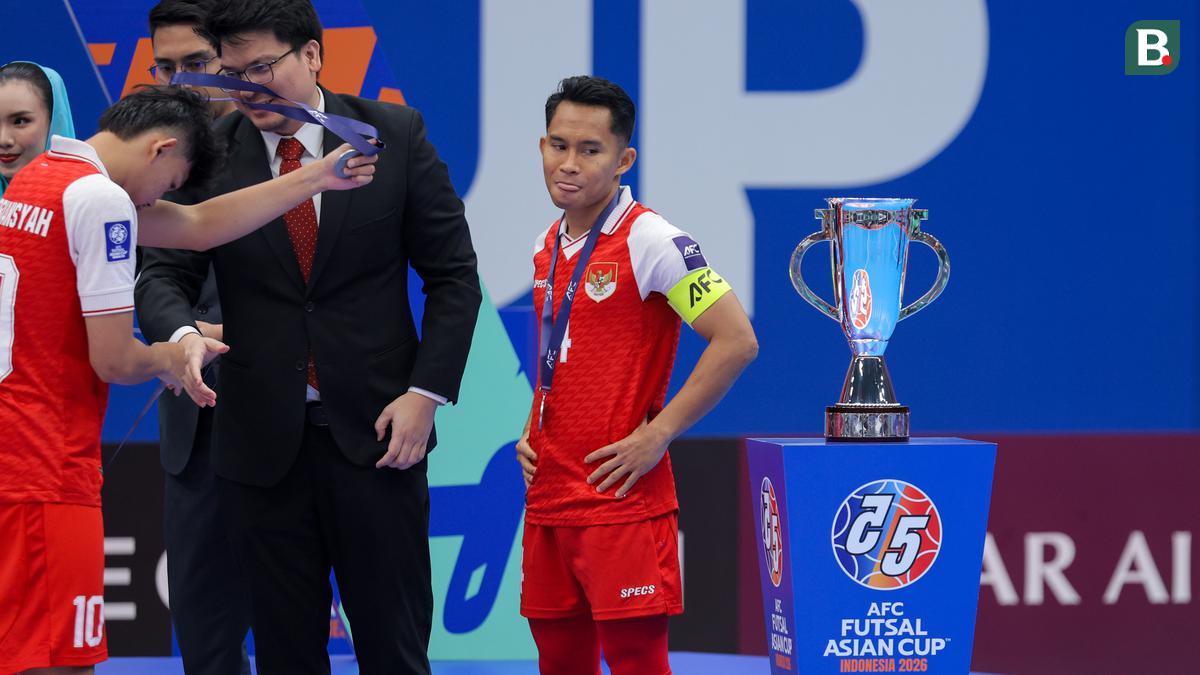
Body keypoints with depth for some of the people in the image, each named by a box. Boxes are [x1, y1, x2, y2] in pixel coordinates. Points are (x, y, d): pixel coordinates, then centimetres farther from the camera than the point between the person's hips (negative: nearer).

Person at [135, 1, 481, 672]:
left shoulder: (394, 135, 0)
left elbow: (453, 275, 3)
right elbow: (166, 273, -2)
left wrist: (427, 392, -6)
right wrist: (180, 334, -25)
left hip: (376, 435, -1)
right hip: (262, 440, 1)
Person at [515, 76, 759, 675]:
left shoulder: (650, 240, -12)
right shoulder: (547, 247, 12)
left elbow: (736, 341, -17)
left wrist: (658, 434, -17)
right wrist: (531, 433, 12)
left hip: (623, 499, -8)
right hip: (548, 499, 8)